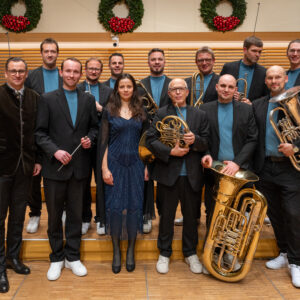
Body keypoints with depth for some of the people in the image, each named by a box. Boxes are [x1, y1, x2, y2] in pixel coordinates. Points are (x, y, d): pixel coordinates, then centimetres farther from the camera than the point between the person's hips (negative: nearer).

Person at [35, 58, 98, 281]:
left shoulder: (88, 99, 7)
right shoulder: (48, 99, 0)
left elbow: (94, 127, 12)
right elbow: (40, 133, -3)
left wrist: (90, 138, -8)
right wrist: (55, 151, -16)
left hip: (80, 166, 2)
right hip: (55, 166, -1)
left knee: (76, 214, 11)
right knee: (54, 215, 9)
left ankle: (73, 257, 26)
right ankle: (57, 258, 27)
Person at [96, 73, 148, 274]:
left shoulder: (140, 111, 7)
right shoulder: (109, 111, 3)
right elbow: (104, 142, 1)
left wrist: (147, 165, 1)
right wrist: (104, 168, -7)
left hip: (135, 164, 1)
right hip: (114, 163, -1)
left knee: (134, 205, 4)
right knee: (114, 206, 1)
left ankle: (131, 250, 21)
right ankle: (116, 251, 19)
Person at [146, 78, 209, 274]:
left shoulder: (199, 115, 9)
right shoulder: (161, 114, 4)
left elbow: (207, 142, 4)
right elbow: (151, 140, -5)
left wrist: (195, 140, -17)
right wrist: (170, 151, -18)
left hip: (192, 175, 2)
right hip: (168, 173, -1)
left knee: (191, 215, 12)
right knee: (167, 215, 9)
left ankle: (191, 253, 30)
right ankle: (164, 253, 26)